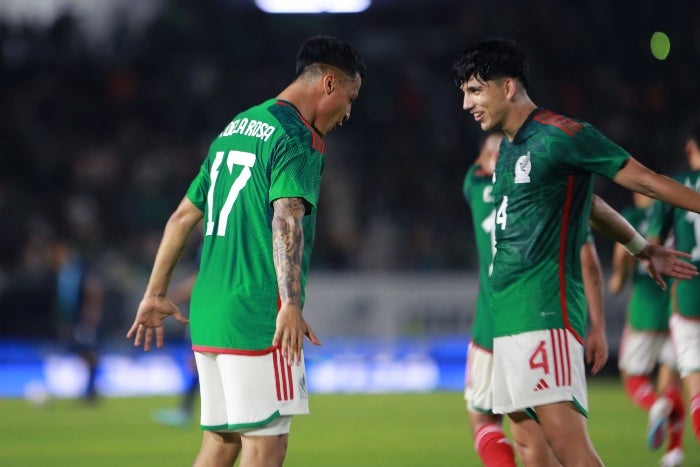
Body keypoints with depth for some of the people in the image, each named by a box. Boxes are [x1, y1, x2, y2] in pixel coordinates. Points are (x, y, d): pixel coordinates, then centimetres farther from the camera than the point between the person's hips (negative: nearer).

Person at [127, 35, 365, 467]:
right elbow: (286, 219, -24)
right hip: (258, 318, -8)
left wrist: (156, 295, 27)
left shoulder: (236, 128, 19)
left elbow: (183, 216, 23)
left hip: (206, 316, 8)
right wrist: (291, 305, -33)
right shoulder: (297, 140, -8)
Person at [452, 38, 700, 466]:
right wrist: (644, 248, 31)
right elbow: (588, 203, 29)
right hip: (509, 318, 9)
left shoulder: (559, 135, -10)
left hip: (544, 314, -9)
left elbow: (642, 179, -10)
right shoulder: (509, 148, 18)